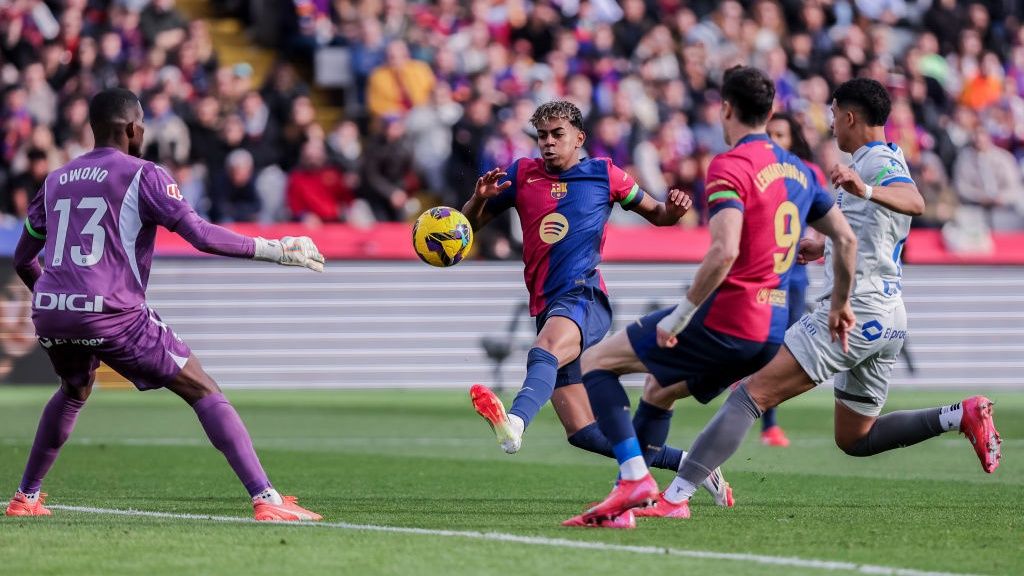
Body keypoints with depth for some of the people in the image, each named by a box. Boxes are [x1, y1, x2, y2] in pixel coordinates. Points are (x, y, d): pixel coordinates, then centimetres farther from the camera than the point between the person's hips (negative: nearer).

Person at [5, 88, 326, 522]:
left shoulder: (55, 181, 19)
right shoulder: (143, 175, 1)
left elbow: (23, 260, 25)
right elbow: (200, 234, -11)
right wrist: (272, 250, -4)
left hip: (48, 312, 6)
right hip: (112, 314, -6)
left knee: (74, 392, 36)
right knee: (203, 391, -1)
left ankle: (25, 498, 37)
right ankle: (265, 499, -12)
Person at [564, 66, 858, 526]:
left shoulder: (730, 166, -14)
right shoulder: (798, 170, 12)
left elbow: (725, 251, -26)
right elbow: (846, 238, 15)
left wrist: (681, 316, -19)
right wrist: (840, 304, 27)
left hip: (725, 321, -8)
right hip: (772, 330, 8)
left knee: (596, 361, 3)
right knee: (658, 390, 27)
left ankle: (635, 478, -10)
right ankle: (633, 492, 21)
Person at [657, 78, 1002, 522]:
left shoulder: (880, 162, -11)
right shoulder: (883, 161, 19)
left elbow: (914, 203, -34)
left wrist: (865, 190, -51)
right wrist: (826, 247, 41)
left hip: (855, 310, -10)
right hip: (888, 319, 10)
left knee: (750, 393, -15)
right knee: (855, 439, 19)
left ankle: (677, 493, -25)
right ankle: (960, 416, 5)